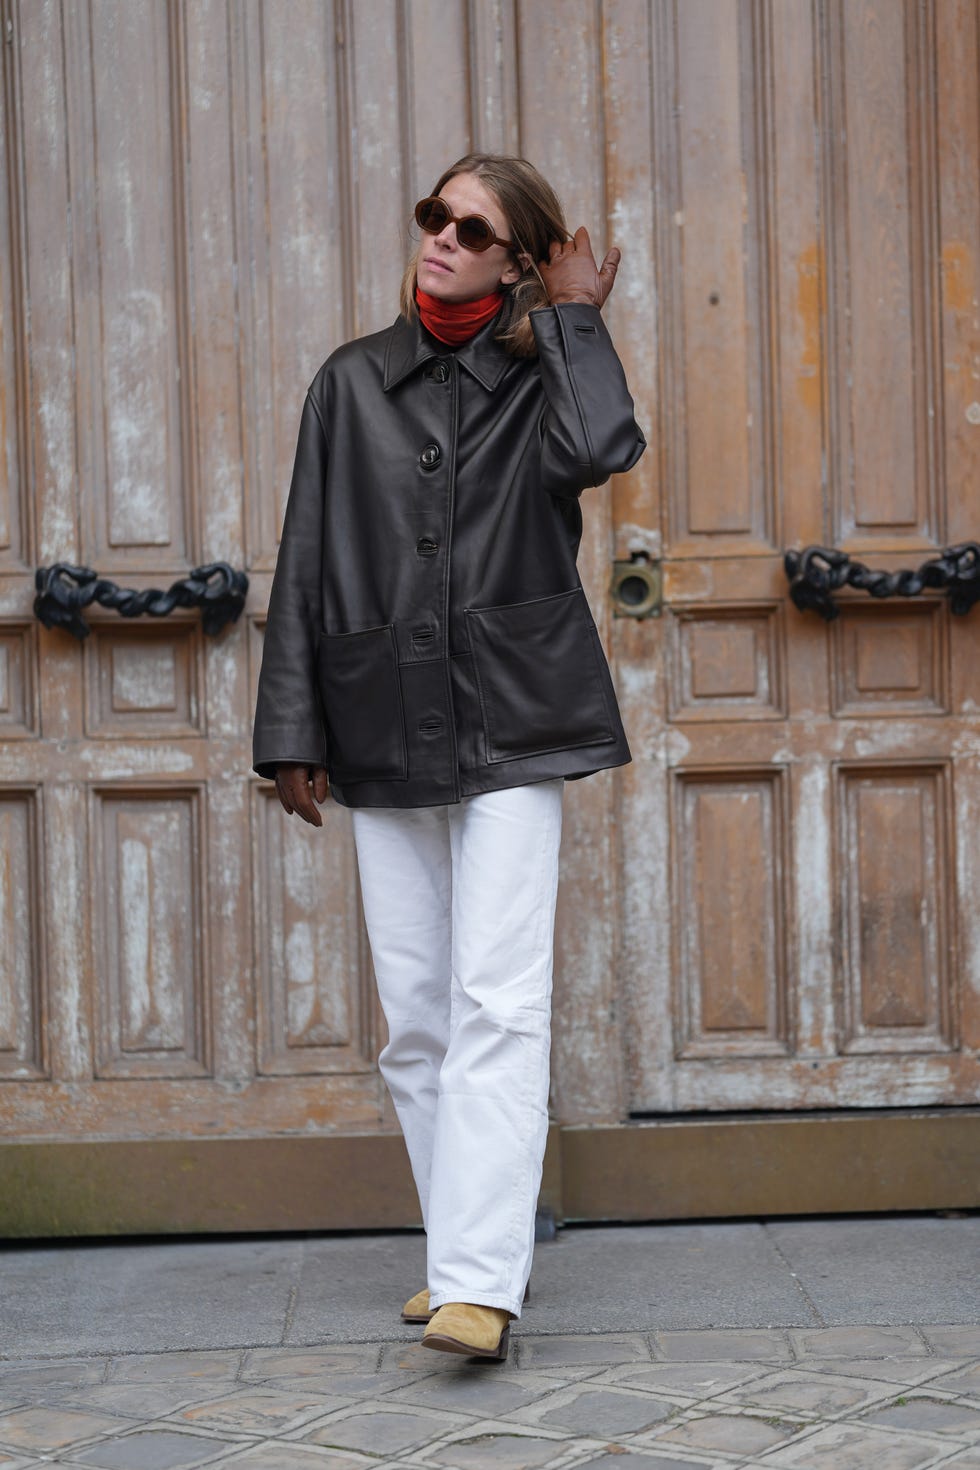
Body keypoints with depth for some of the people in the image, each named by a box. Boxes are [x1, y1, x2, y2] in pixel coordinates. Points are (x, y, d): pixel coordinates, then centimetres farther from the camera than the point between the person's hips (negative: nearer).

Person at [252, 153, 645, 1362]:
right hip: (385, 737, 3)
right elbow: (306, 565, 10)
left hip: (507, 725, -3)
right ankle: (460, 1248, 18)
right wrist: (293, 731, 5)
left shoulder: (539, 379, 6)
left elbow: (602, 447, -20)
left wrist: (573, 319, -4)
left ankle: (480, 1283, -14)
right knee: (413, 1016, 6)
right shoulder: (353, 383, 12)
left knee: (497, 1004, -11)